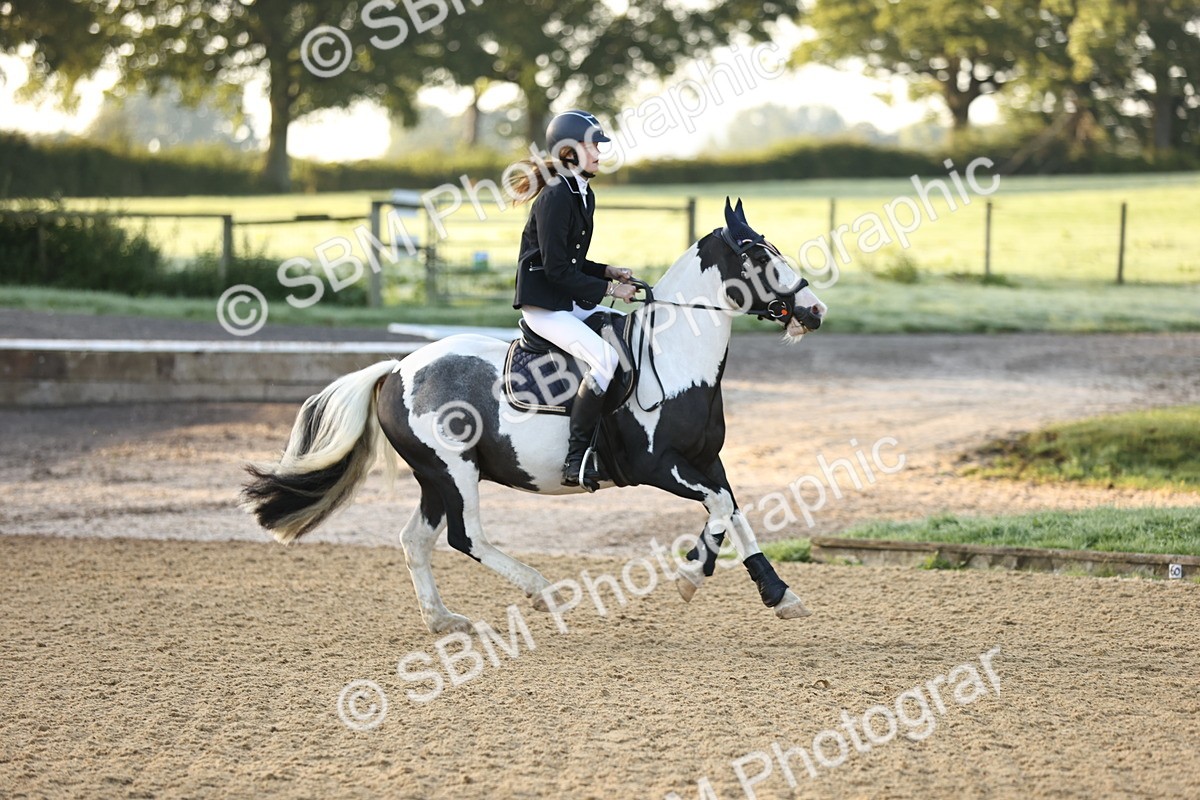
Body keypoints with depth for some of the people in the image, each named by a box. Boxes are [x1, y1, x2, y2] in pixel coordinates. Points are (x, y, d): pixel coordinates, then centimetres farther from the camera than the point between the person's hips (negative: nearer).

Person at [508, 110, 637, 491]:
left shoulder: (584, 195, 14)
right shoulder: (555, 197, -16)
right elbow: (556, 269, -20)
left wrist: (608, 271, 5)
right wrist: (608, 289, -14)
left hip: (572, 302, 10)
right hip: (543, 306, -10)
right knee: (605, 356, -28)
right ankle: (576, 459, -25)